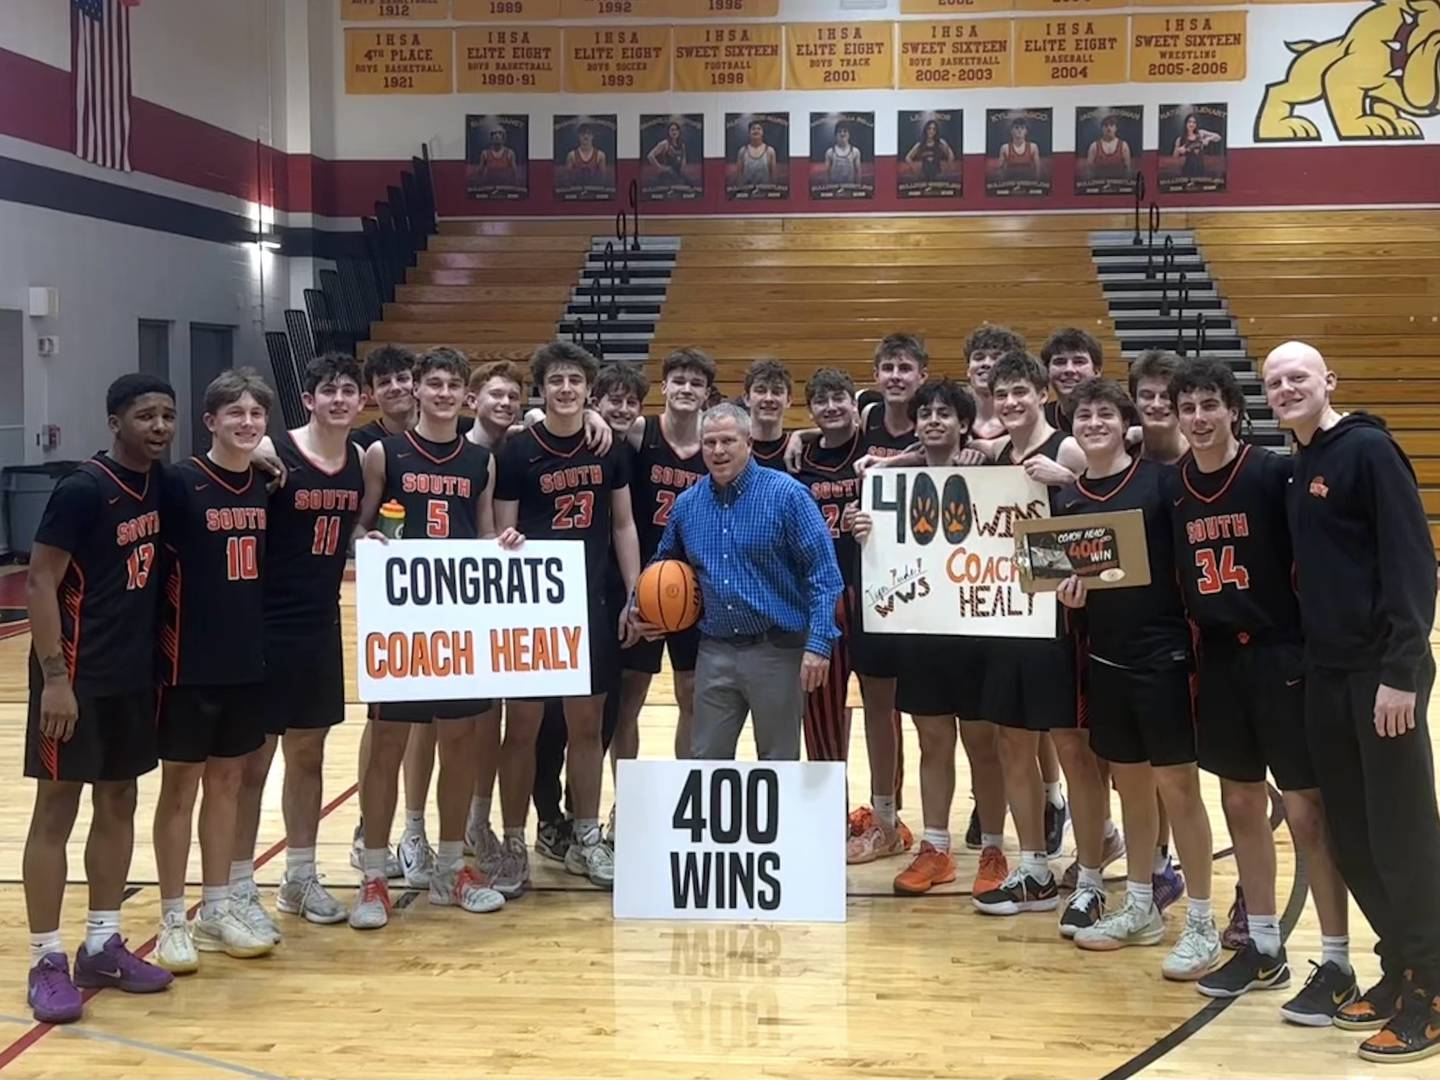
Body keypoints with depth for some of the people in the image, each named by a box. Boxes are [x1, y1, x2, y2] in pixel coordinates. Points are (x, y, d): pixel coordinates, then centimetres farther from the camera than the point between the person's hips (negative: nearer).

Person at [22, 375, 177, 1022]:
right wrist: (55, 678, -21)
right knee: (57, 809, 1)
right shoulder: (83, 490, -16)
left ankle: (102, 947, 23)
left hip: (134, 673, 8)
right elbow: (40, 583, -17)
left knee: (118, 804, 12)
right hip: (77, 676, -8)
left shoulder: (161, 484, 5)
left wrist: (160, 656, 12)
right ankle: (46, 961, 9)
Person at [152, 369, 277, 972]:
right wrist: (163, 646, -14)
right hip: (190, 661, -5)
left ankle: (217, 910, 25)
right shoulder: (180, 483, -11)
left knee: (227, 782, 13)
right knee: (180, 786, 4)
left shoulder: (265, 488, 6)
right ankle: (173, 921, 14)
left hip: (247, 661, 5)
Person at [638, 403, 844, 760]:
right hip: (715, 652, 5)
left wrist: (818, 644, -19)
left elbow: (823, 572, -13)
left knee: (779, 766, 9)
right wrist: (639, 607, 5)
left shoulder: (786, 494, -10)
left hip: (776, 651, -4)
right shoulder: (686, 504, 6)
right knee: (705, 762, 11)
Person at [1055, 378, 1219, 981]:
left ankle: (1201, 924, 9)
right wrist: (1067, 591, -7)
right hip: (1105, 659, 5)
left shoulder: (1161, 480, -7)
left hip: (1164, 654, -5)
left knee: (1177, 786, 0)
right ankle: (1140, 909, 27)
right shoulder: (1068, 499, 7)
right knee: (1131, 787, 14)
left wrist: (1197, 635, -13)